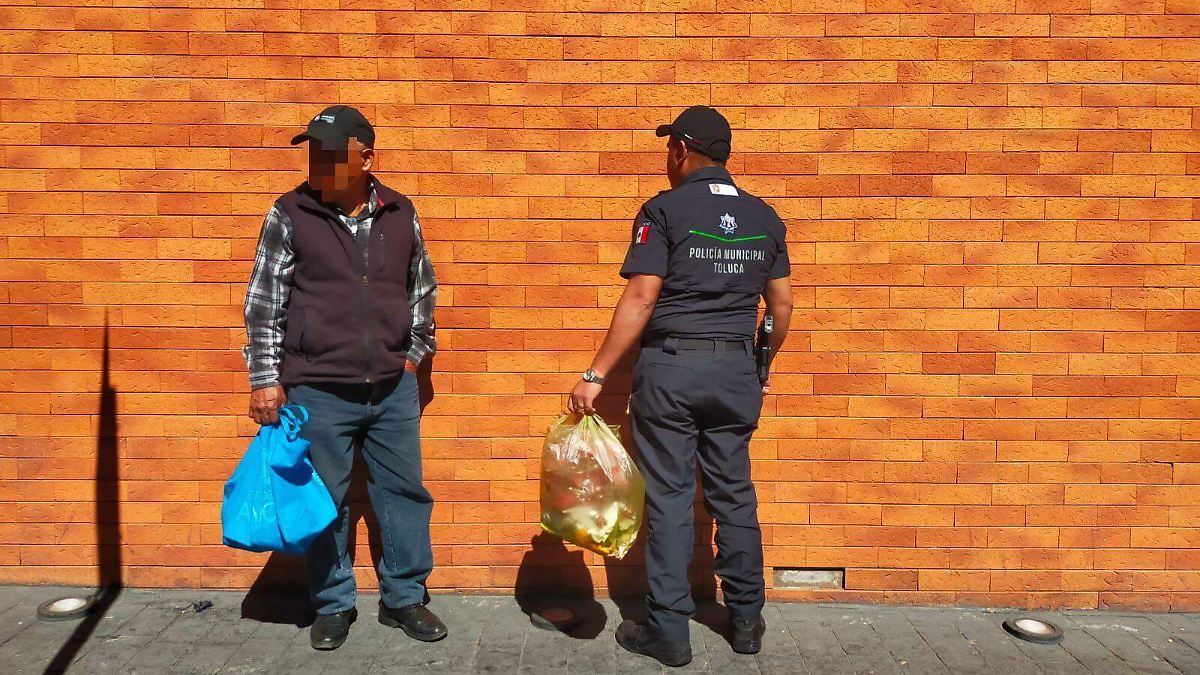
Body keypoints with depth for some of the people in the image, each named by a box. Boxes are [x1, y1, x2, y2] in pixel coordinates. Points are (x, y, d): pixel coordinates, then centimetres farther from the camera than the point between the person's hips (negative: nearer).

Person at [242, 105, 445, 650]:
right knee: (326, 502, 9)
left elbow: (422, 288, 14)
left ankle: (404, 598, 28)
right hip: (319, 390, -2)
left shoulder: (400, 213, 2)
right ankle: (333, 606, 29)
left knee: (404, 492, 10)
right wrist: (265, 379, -4)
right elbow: (263, 303, -2)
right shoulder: (290, 215, -5)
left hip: (394, 388, 3)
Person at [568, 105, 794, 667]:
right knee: (734, 493, 14)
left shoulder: (664, 209, -7)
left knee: (668, 497, 3)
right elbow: (782, 305, 11)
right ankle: (746, 620, 26)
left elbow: (640, 299, -14)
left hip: (670, 367, -4)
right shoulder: (764, 217, 9)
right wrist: (762, 370, 25)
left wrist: (595, 375, -12)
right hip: (736, 369, 5)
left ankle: (668, 632, 12)